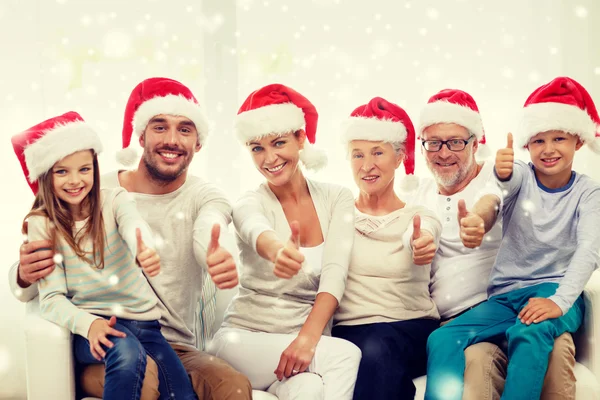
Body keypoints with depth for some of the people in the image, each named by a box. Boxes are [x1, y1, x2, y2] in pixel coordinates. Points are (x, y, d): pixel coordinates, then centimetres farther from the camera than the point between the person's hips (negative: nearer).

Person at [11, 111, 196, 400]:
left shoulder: (114, 200, -1)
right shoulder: (42, 225, -2)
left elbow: (134, 225, -25)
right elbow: (51, 298, -8)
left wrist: (146, 251, -50)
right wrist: (88, 323, -29)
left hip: (143, 319, 2)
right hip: (91, 323, -2)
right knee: (127, 353, -35)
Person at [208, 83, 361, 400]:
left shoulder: (336, 198, 2)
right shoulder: (250, 205, -5)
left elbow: (334, 275, -11)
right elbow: (257, 233, -32)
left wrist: (307, 338, -26)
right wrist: (276, 250, -57)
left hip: (311, 337, 2)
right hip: (247, 337, -1)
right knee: (345, 356, -28)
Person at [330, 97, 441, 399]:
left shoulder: (420, 217, 5)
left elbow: (418, 238, -21)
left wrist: (421, 244, -44)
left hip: (412, 330, 0)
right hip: (349, 329, 0)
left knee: (377, 352, -33)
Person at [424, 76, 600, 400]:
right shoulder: (523, 177, 5)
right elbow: (510, 177, -21)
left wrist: (560, 301, -29)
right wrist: (502, 170, -47)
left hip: (554, 290, -2)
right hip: (504, 295, 3)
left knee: (529, 334, -38)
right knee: (441, 339, -23)